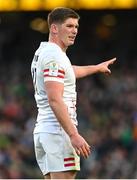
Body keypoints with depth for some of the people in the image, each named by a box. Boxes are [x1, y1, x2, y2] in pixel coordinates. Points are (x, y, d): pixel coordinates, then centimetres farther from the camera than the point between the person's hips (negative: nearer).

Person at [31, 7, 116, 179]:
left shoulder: (42, 52, 19)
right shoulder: (54, 55, -13)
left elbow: (67, 72, 41)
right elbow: (55, 100, -22)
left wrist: (97, 67, 56)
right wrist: (74, 135, -26)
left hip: (42, 130, 10)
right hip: (58, 131, -10)